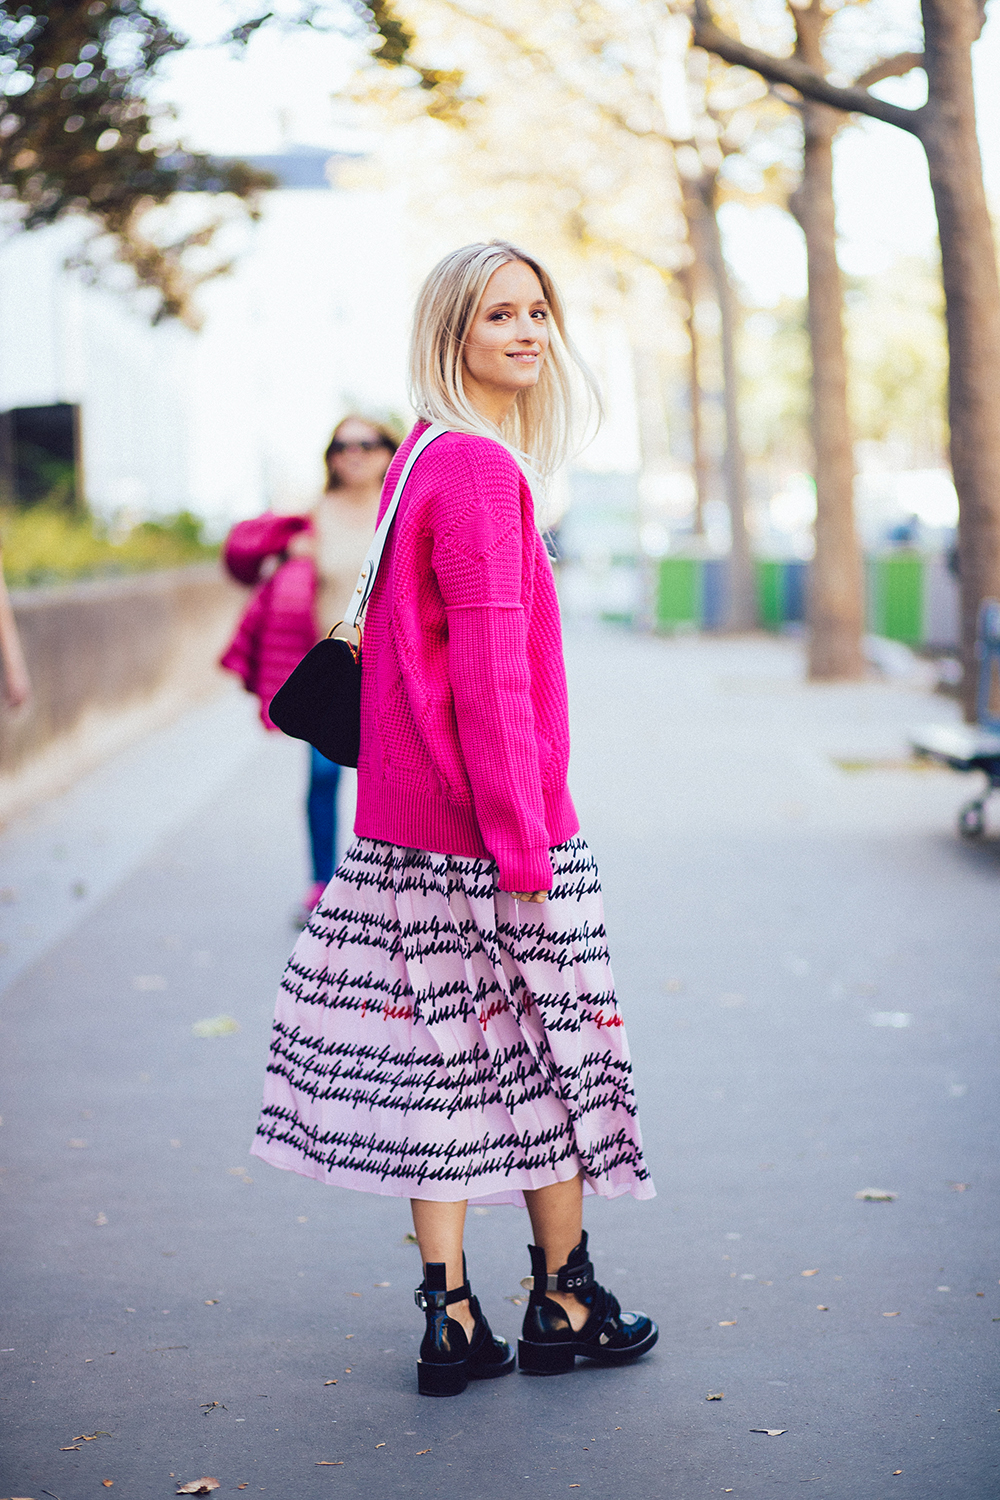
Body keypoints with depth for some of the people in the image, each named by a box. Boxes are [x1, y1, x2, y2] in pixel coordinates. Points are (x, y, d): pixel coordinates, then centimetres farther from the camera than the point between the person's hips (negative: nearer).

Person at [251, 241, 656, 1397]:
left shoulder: (421, 462, 13)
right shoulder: (480, 470, -16)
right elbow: (490, 666, -20)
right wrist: (523, 837, -18)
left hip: (410, 824, 8)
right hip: (486, 822, -8)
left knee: (443, 1056, 8)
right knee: (546, 1046, 6)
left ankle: (451, 1320, 13)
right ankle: (565, 1307, 20)